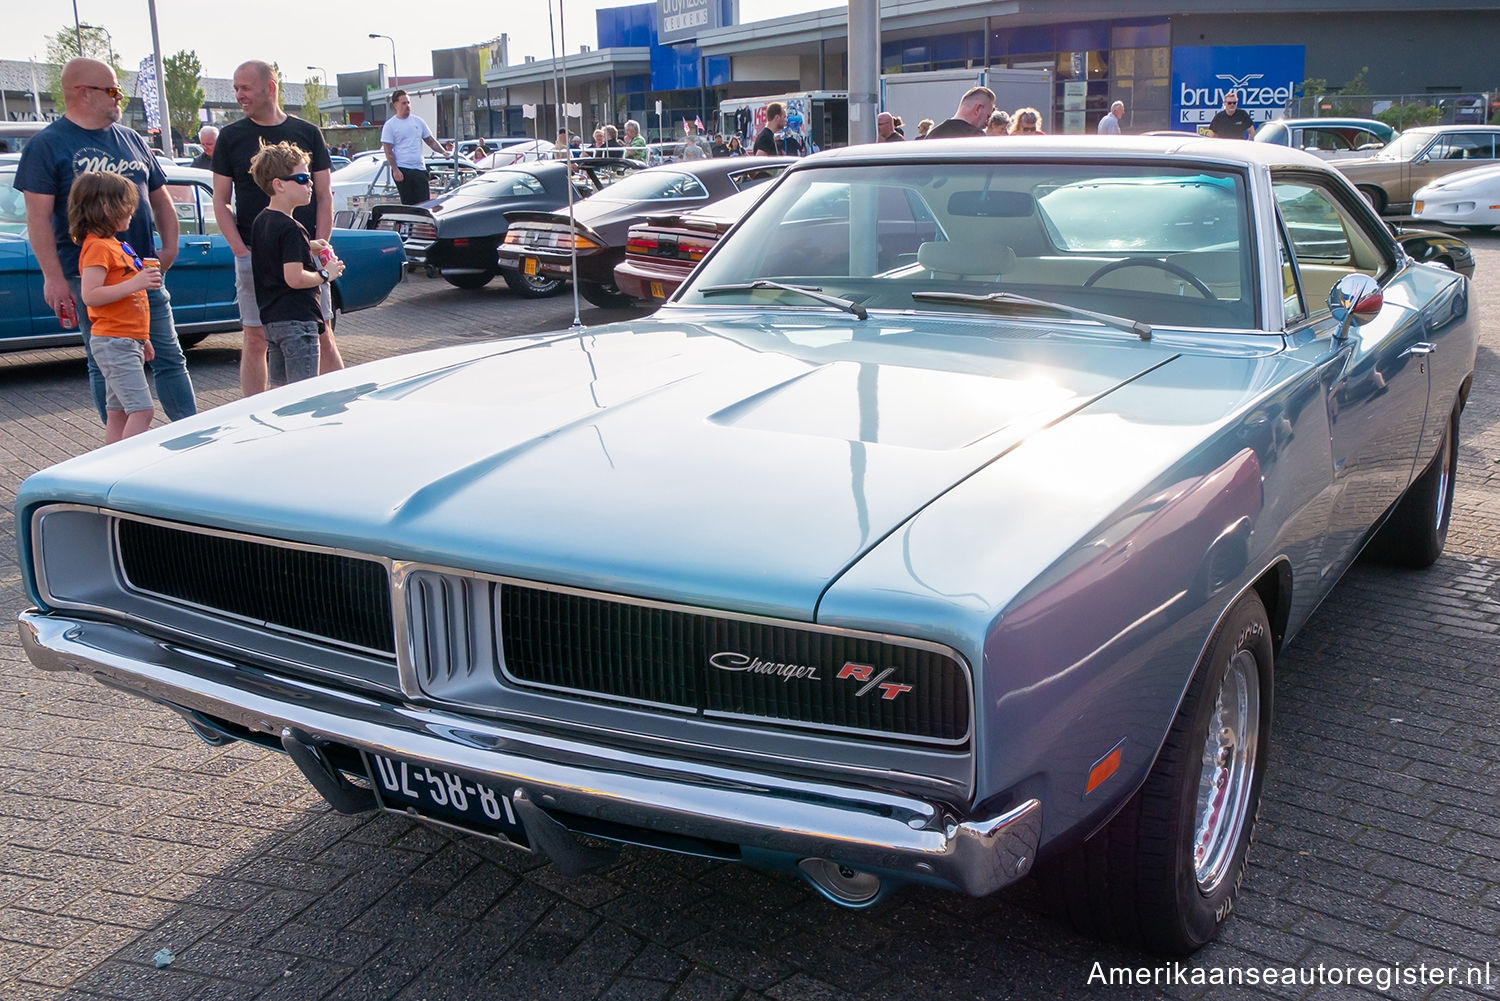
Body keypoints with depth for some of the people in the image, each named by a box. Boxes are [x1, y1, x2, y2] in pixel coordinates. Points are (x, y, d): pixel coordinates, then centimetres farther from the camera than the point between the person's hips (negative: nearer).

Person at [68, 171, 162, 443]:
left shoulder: (114, 244, 18)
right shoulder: (97, 246, -13)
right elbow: (90, 296, -23)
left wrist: (141, 337, 25)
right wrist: (135, 283, -26)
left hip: (127, 341, 10)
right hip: (113, 342, -10)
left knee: (118, 414, 10)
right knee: (142, 410, -15)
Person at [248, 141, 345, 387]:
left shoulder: (260, 222, 12)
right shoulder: (291, 228, -17)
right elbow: (295, 278, -23)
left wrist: (306, 246, 12)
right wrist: (326, 274, -8)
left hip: (270, 319, 10)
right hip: (296, 320, -10)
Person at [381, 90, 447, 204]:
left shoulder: (418, 121, 12)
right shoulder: (390, 125, -1)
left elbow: (430, 141, 17)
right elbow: (388, 151, -5)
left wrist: (443, 152, -1)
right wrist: (395, 170, -15)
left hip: (420, 169, 4)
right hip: (402, 170, -4)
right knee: (408, 204, -2)